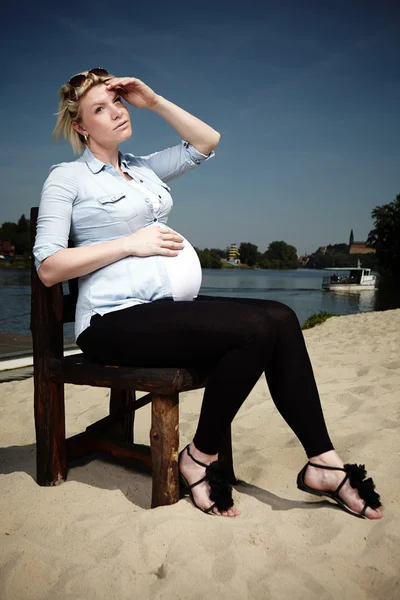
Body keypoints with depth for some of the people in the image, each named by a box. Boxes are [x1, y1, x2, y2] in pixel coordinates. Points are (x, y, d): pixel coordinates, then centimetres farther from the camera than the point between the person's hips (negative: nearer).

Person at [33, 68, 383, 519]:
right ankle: (199, 459, -8)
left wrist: (154, 101, 13)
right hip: (115, 321, -6)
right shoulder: (67, 178, 3)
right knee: (255, 330, -26)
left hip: (171, 307, 7)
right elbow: (48, 268, -8)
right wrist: (132, 242, -12)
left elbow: (207, 142, 21)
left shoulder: (143, 168, 22)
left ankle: (323, 463, -11)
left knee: (280, 318, -17)